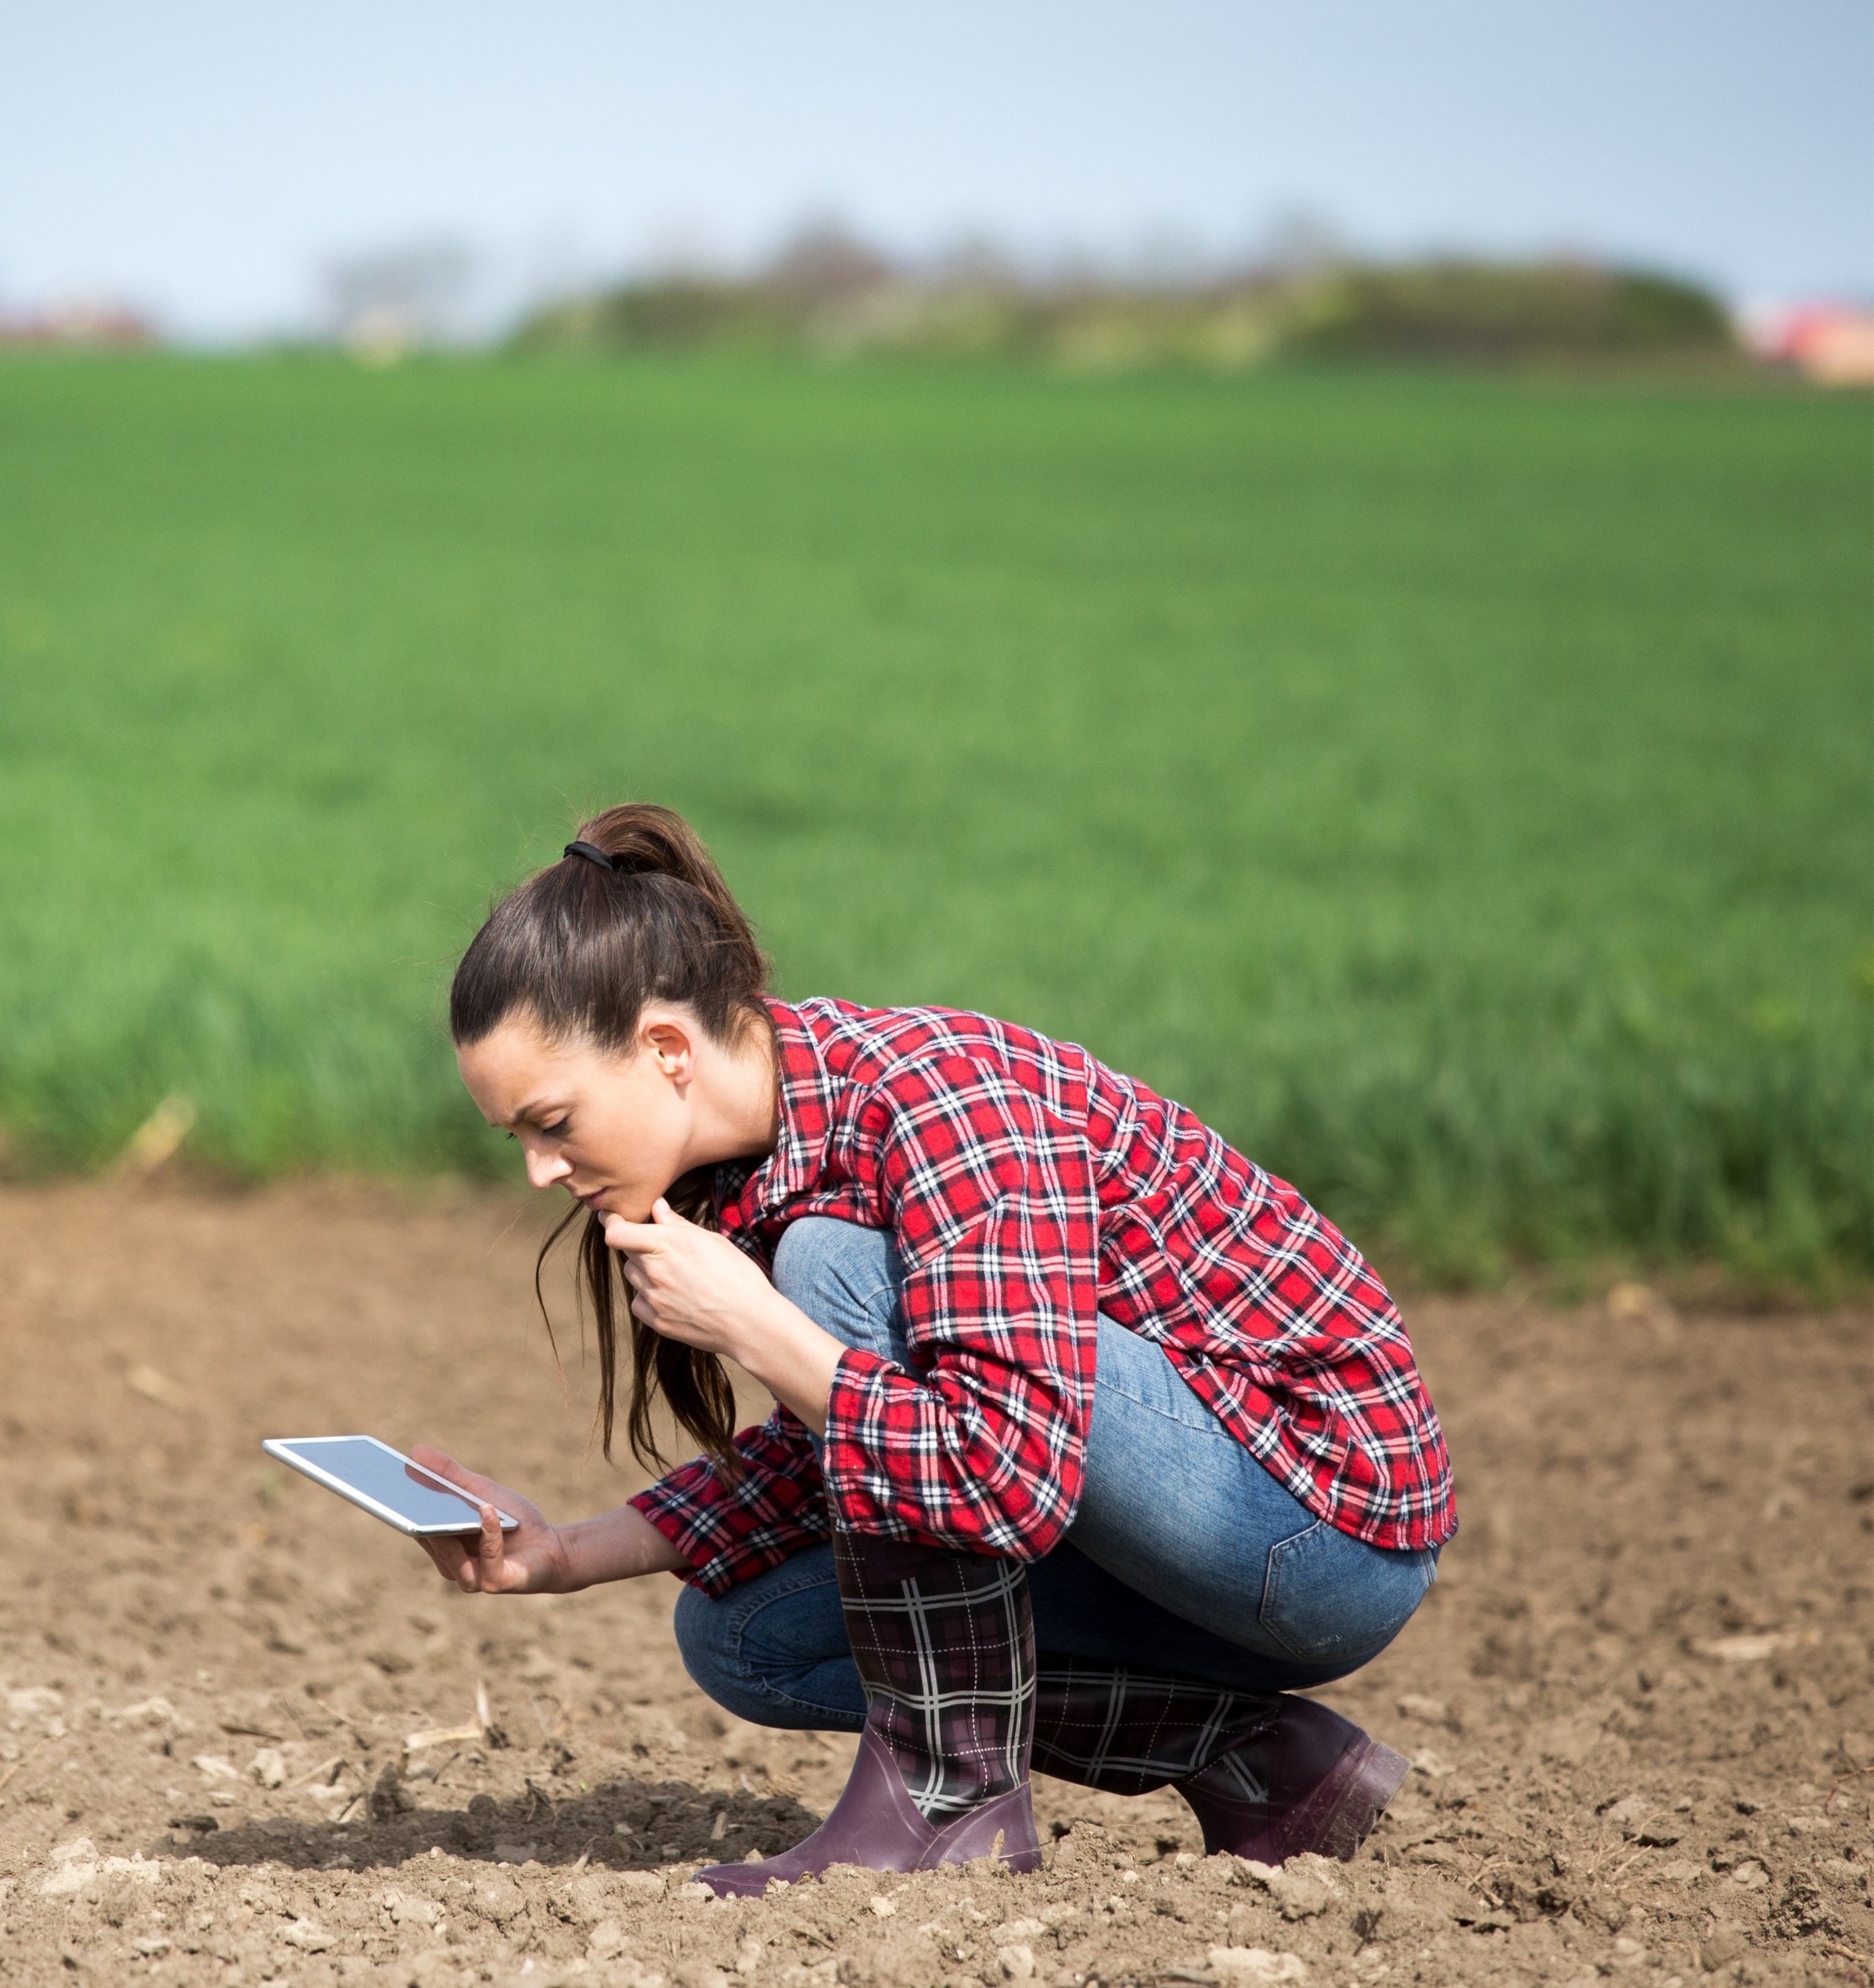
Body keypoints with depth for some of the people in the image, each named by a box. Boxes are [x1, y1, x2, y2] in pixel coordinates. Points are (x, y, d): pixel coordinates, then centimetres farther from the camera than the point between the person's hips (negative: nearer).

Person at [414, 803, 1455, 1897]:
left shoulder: (935, 1102, -26)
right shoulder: (758, 1157, 2)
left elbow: (1012, 1474, -34)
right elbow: (830, 1451, 12)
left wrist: (751, 1326, -26)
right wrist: (563, 1555, 3)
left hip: (1339, 1510, -10)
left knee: (843, 1270, -22)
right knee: (740, 1635, 7)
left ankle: (955, 1797, -13)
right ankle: (1256, 1758, 5)